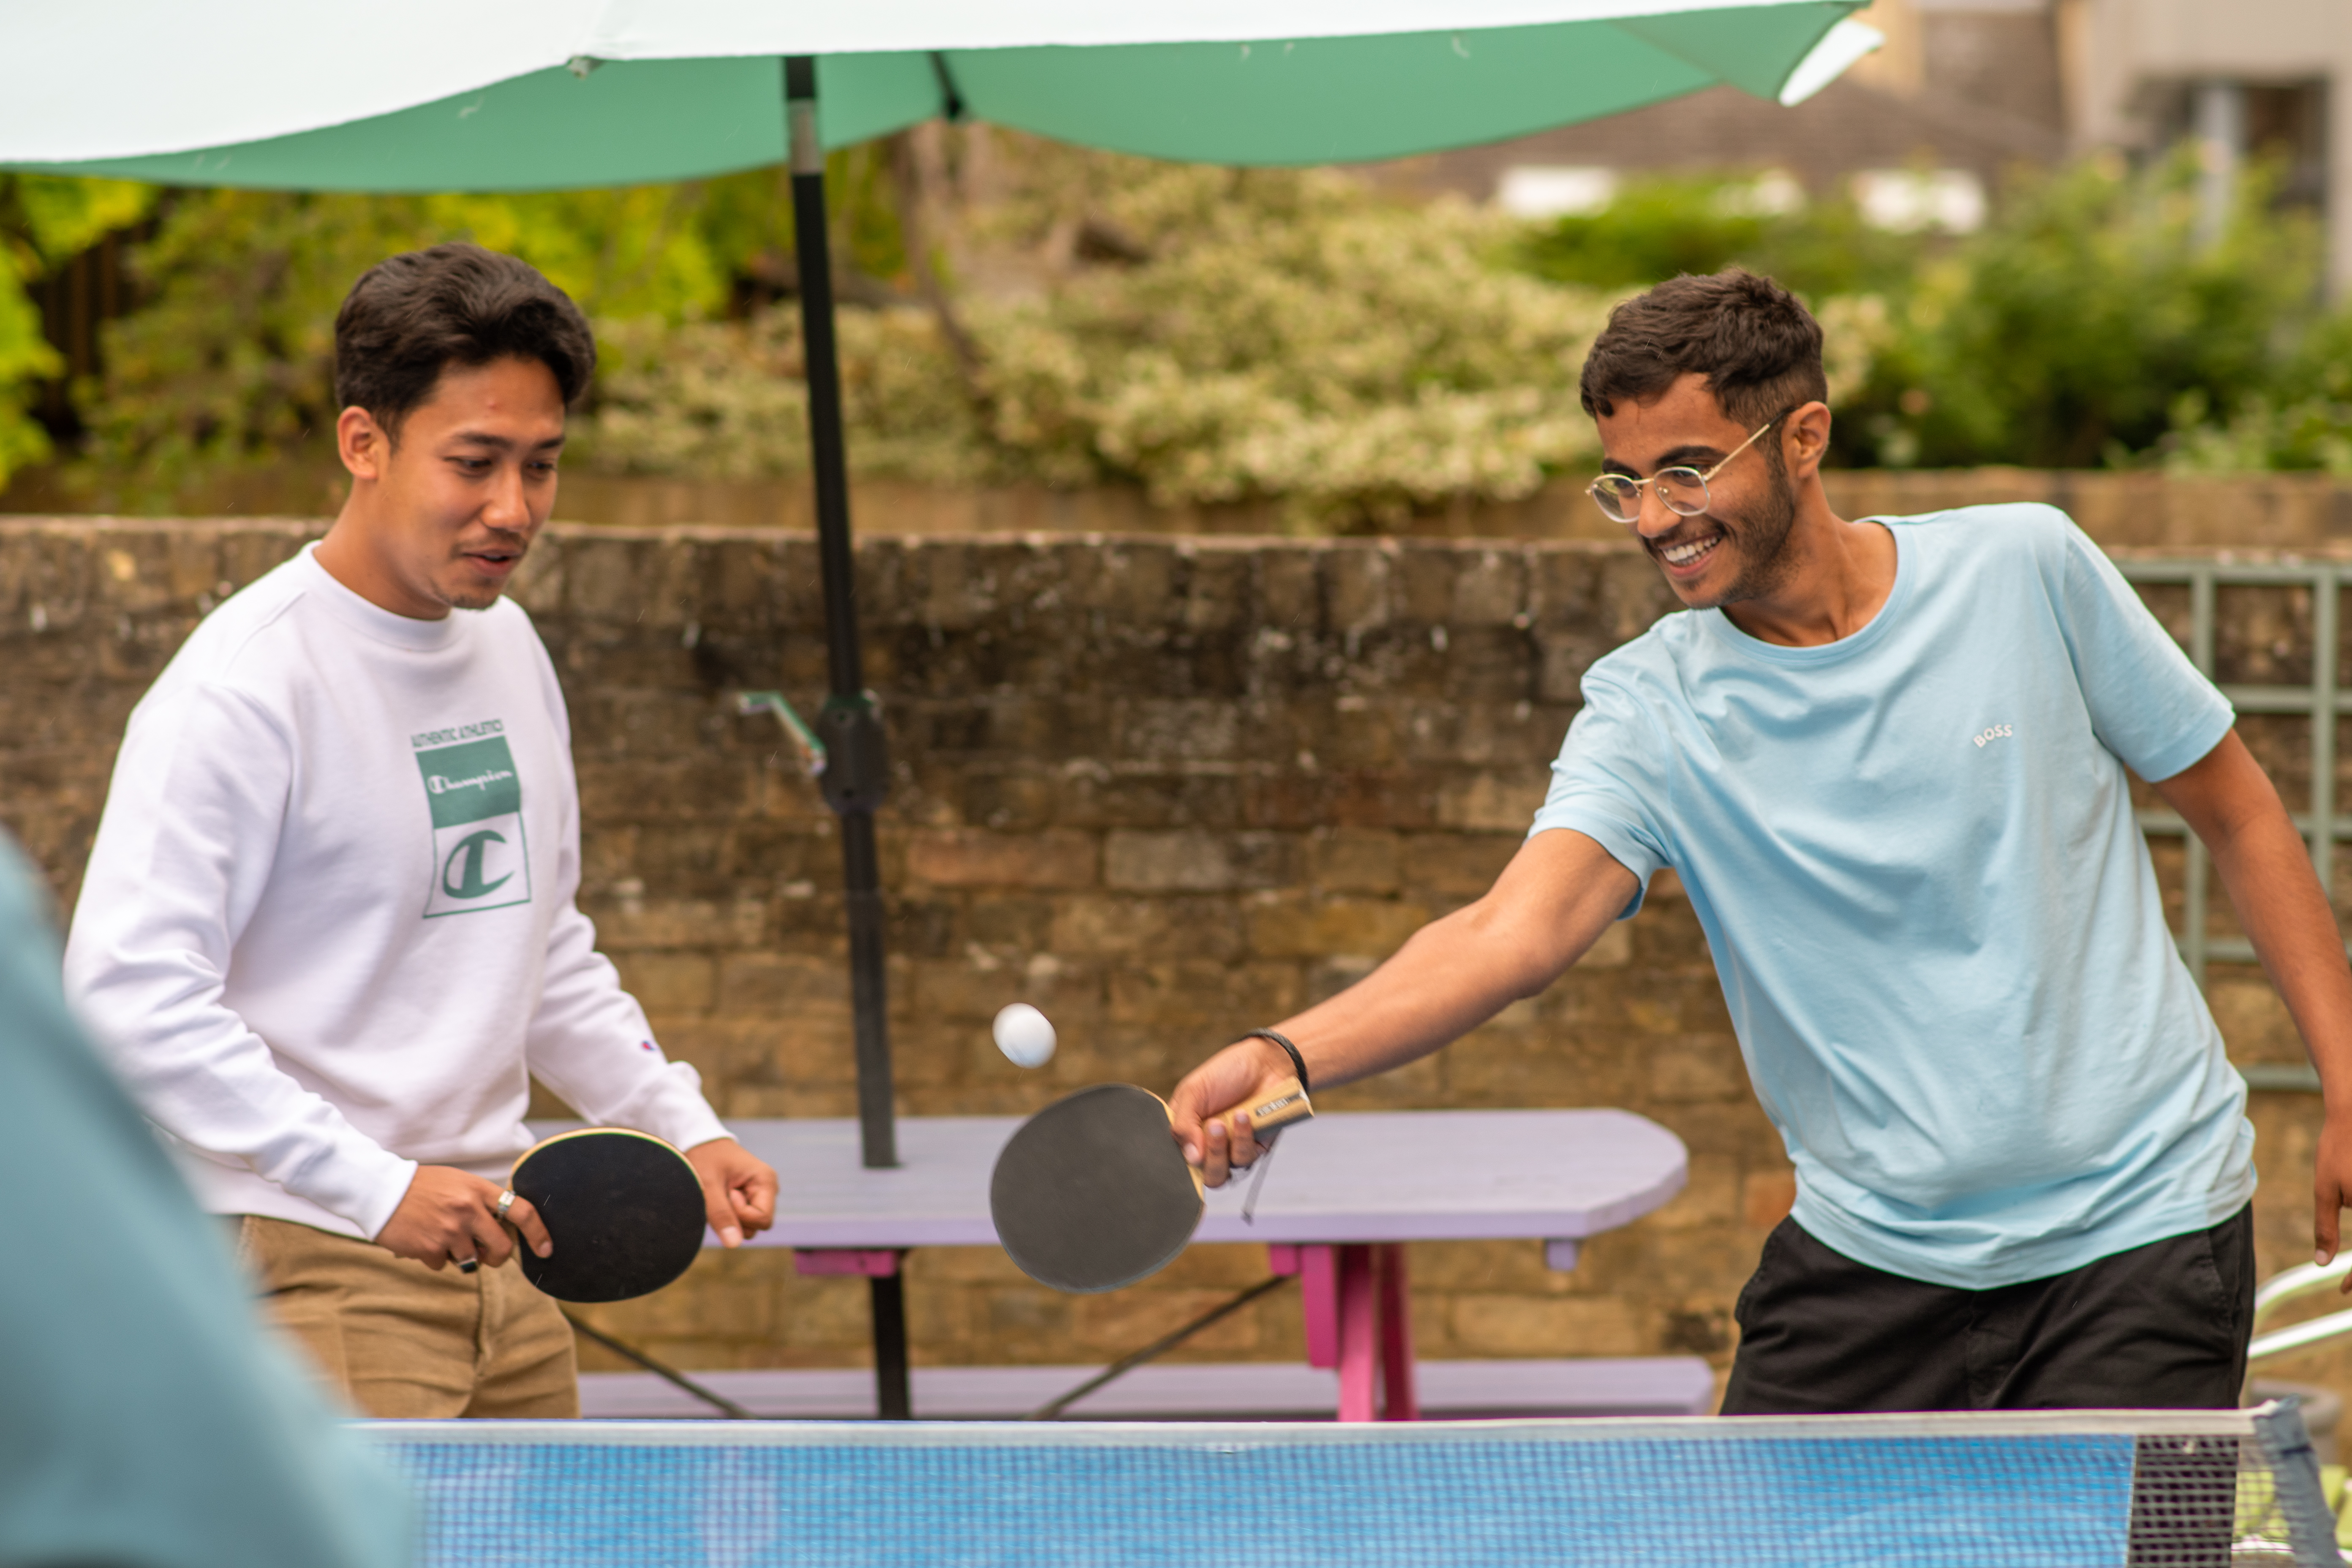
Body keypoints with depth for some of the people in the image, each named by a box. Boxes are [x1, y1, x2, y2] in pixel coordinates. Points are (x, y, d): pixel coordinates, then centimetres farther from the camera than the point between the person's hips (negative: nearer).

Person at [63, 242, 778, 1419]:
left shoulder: (507, 647, 13)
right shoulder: (243, 687, -14)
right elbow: (127, 990, -21)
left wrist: (682, 1129, 13)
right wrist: (375, 1184, -25)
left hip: (491, 1248, 8)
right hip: (313, 1267, -8)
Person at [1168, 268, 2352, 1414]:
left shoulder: (2027, 568, -7)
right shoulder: (1648, 712, -9)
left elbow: (2231, 805, 5)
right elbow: (1515, 934, -25)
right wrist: (1287, 1056, -44)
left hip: (2140, 1232, -1)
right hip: (1868, 1249, 1)